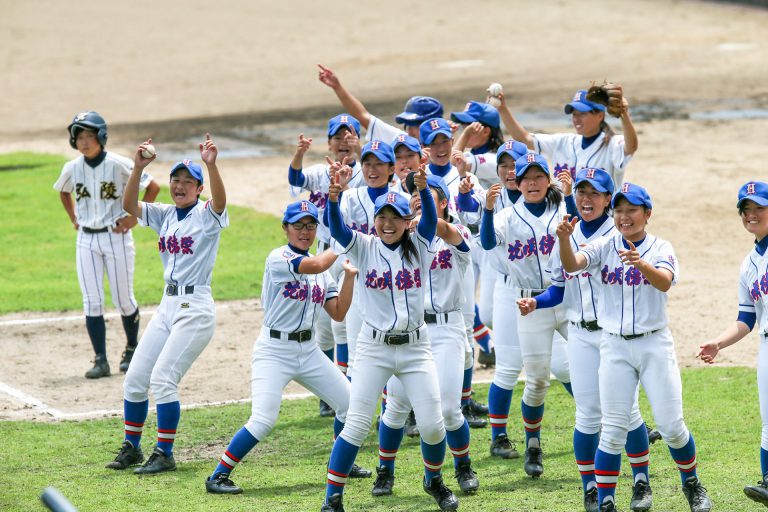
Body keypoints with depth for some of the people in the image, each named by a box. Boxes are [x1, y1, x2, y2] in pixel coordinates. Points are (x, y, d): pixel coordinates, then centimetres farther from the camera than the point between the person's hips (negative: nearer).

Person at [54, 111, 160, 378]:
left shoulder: (118, 165, -14)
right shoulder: (72, 168, -1)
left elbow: (153, 187, -7)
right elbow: (64, 191, 22)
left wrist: (134, 217, -9)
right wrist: (73, 219, 12)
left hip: (116, 236, -3)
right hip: (86, 239, 3)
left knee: (123, 300, 5)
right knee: (92, 302, -3)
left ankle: (132, 350, 27)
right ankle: (100, 360, -2)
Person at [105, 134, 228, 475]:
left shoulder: (206, 215, -6)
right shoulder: (165, 215, 11)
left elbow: (220, 200, -28)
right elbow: (129, 205, -1)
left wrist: (211, 166, -45)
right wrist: (138, 168, -16)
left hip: (195, 309, -7)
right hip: (167, 306, 7)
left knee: (162, 378, -15)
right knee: (134, 379, 6)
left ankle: (164, 455, -6)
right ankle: (131, 448, 21)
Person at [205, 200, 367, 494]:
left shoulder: (322, 270, 10)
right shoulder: (278, 259, -12)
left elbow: (338, 314, 6)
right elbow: (315, 265, -29)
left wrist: (350, 276, -5)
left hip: (308, 350, 7)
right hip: (274, 351, -7)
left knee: (350, 404, 9)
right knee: (263, 422, -21)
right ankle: (218, 477, -11)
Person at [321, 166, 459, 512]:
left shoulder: (419, 247, 2)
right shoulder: (364, 248, -1)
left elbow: (430, 218, -15)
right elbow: (337, 230, -18)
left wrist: (423, 188, -35)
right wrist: (333, 200, -38)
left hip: (415, 347, 1)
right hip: (374, 348, -1)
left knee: (432, 425, 1)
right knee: (356, 425, -6)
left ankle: (434, 482, 29)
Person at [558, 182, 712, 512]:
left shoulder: (661, 249, -3)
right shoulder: (604, 247, 2)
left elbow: (664, 283, -23)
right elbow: (571, 265, -16)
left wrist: (641, 264, -44)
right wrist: (564, 238, -37)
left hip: (655, 344, -1)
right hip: (615, 346, 1)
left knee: (671, 426, 0)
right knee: (613, 430, -3)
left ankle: (692, 485, 24)